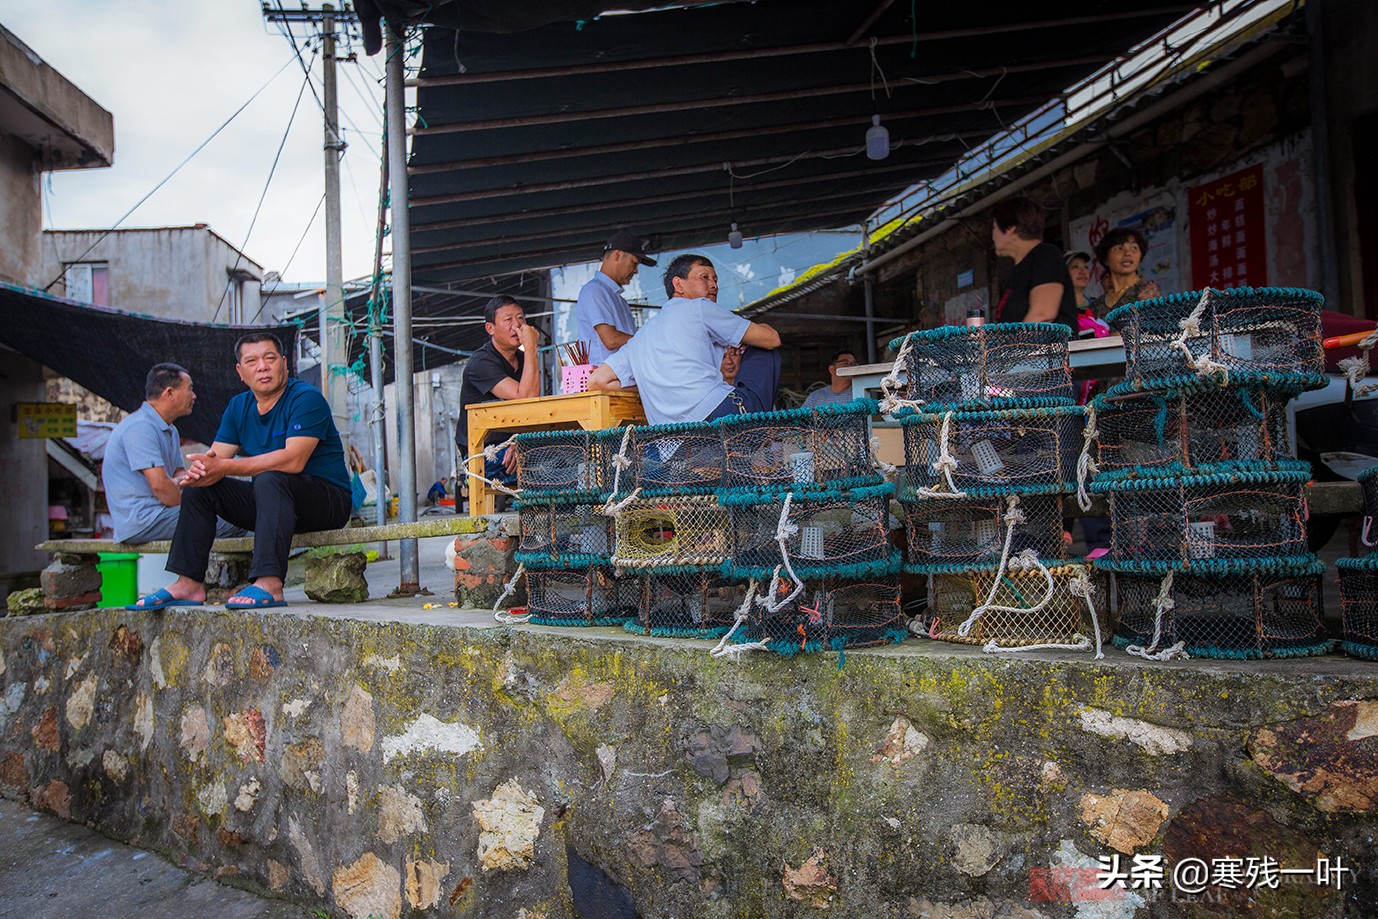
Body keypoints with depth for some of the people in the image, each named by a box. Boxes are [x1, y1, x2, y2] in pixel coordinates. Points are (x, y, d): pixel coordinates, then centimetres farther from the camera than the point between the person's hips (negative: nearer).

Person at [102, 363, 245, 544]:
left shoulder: (170, 430, 19)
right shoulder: (140, 427, -15)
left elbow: (180, 471, 19)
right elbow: (159, 484, -22)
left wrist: (176, 481, -6)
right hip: (143, 520, -10)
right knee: (235, 524, -19)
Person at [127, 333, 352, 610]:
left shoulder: (306, 398, -13)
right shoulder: (238, 407, 11)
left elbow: (293, 460, -26)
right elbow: (215, 457, 2)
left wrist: (225, 467, -27)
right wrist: (201, 467, -24)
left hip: (328, 500, -7)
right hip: (271, 502, 8)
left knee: (269, 478, -34)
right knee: (199, 486, 0)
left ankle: (269, 584, -42)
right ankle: (189, 584, -2)